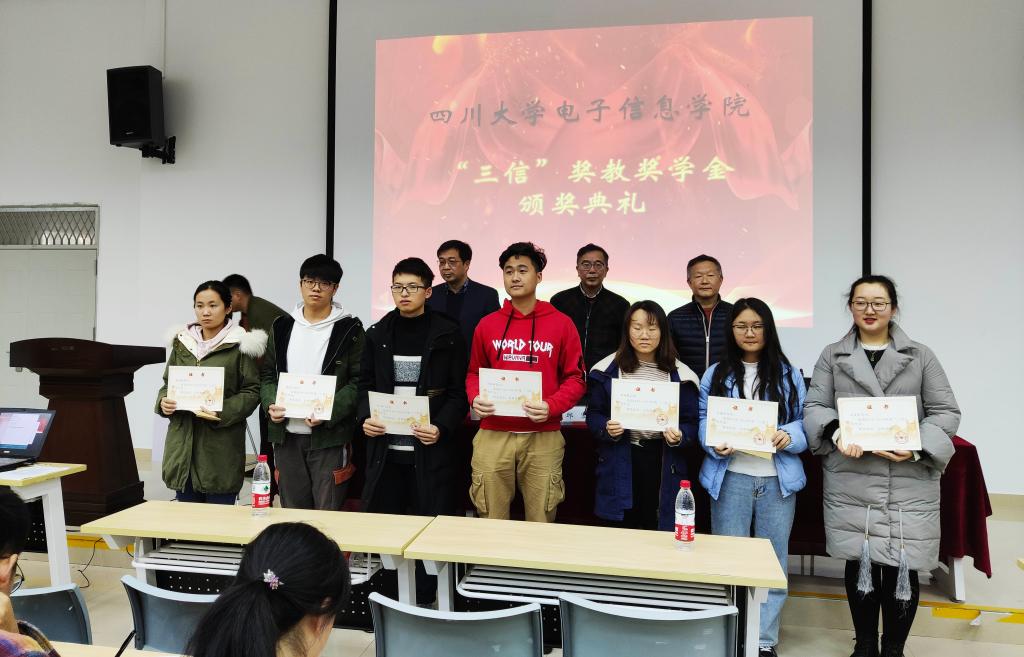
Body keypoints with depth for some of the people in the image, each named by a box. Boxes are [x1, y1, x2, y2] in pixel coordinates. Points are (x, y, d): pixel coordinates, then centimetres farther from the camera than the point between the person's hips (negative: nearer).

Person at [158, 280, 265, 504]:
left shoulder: (240, 345, -4)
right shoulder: (182, 343, 12)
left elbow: (251, 392, -5)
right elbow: (167, 383, 18)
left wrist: (223, 412, -19)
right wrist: (163, 401, -3)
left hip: (220, 444, -4)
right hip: (183, 441, 5)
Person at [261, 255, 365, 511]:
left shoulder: (349, 329, -3)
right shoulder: (283, 326, 10)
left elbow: (358, 382, -6)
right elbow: (268, 374, 15)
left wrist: (328, 411, -19)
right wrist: (271, 404, -4)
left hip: (330, 437, -4)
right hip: (286, 435, 4)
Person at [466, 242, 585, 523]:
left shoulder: (561, 323, 2)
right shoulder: (487, 324, 9)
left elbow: (575, 378, 2)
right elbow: (474, 373, 16)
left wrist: (551, 406, -15)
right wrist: (475, 398, -5)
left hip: (543, 438, -2)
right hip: (493, 436, 2)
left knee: (541, 523, 7)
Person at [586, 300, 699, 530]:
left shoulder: (679, 375, 2)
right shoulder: (609, 369, 1)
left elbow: (691, 423, 4)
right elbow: (593, 415, 5)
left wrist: (679, 436, -16)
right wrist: (607, 428, -15)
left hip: (662, 465, 0)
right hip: (619, 465, 0)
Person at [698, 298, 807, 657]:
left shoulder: (788, 374, 5)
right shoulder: (716, 374, 5)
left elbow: (805, 421, 3)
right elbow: (704, 420, 3)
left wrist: (789, 436, -17)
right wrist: (715, 446, -15)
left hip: (778, 479, 1)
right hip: (731, 477, -1)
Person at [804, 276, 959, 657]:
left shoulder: (920, 356, 8)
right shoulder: (833, 356, 9)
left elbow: (946, 412, 4)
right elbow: (814, 407, 4)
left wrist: (917, 448, -12)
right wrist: (836, 433, -17)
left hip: (909, 484, 0)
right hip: (850, 482, 1)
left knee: (902, 567, 2)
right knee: (859, 563, 9)